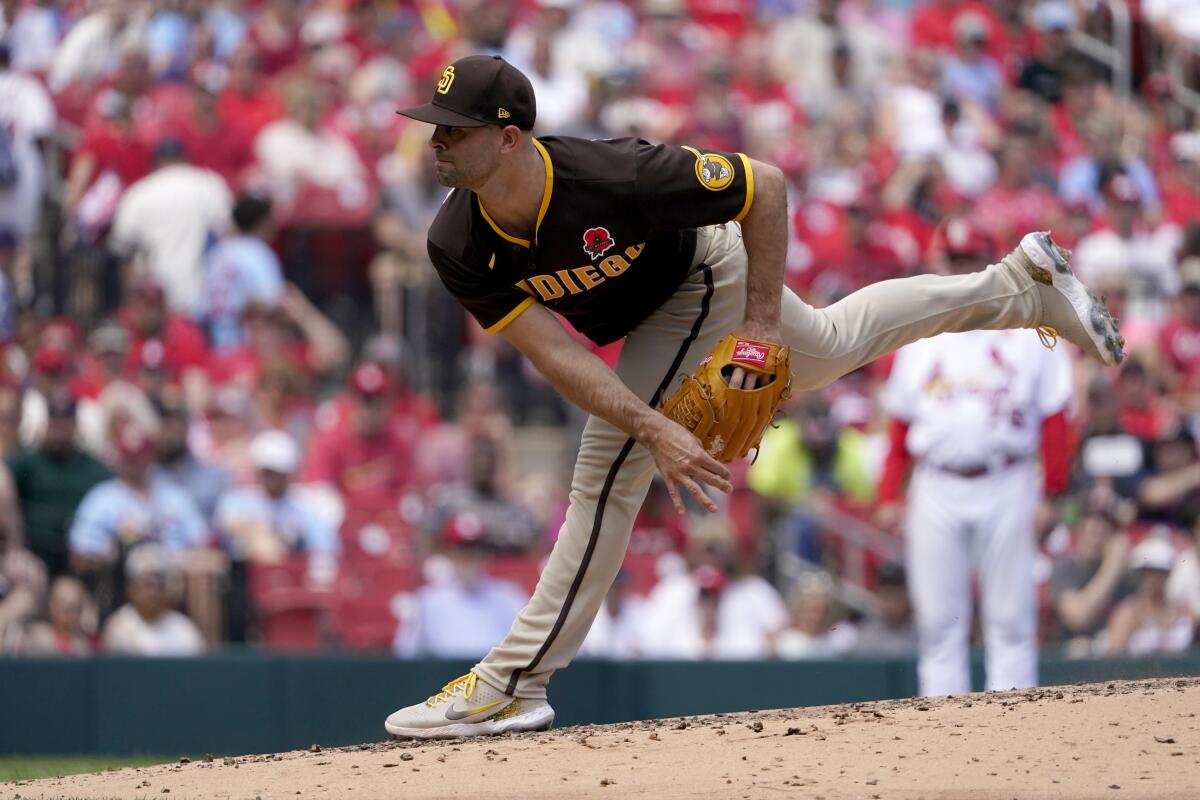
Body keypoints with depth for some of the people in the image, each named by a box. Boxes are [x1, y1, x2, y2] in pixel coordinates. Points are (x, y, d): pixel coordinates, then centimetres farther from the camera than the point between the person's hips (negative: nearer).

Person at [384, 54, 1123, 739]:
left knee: (608, 466, -18)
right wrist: (654, 429, -42)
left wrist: (761, 320, -28)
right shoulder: (458, 247, -29)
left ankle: (513, 686, -10)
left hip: (702, 276, -6)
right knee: (831, 345, 28)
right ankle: (1019, 284, 47)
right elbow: (553, 352, -31)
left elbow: (765, 186, -29)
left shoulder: (610, 177, -42)